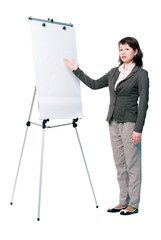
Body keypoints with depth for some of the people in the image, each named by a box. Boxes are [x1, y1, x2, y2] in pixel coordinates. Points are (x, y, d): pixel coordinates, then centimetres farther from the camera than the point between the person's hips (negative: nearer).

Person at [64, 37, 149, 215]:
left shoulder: (141, 74, -7)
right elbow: (94, 84, 21)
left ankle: (133, 204, 7)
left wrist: (138, 129, -15)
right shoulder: (114, 72, 13)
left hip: (129, 123, -7)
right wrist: (76, 70, 18)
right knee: (120, 165, 11)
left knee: (132, 165, -1)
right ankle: (123, 202, 19)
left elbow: (143, 103, -11)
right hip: (113, 122, 7)